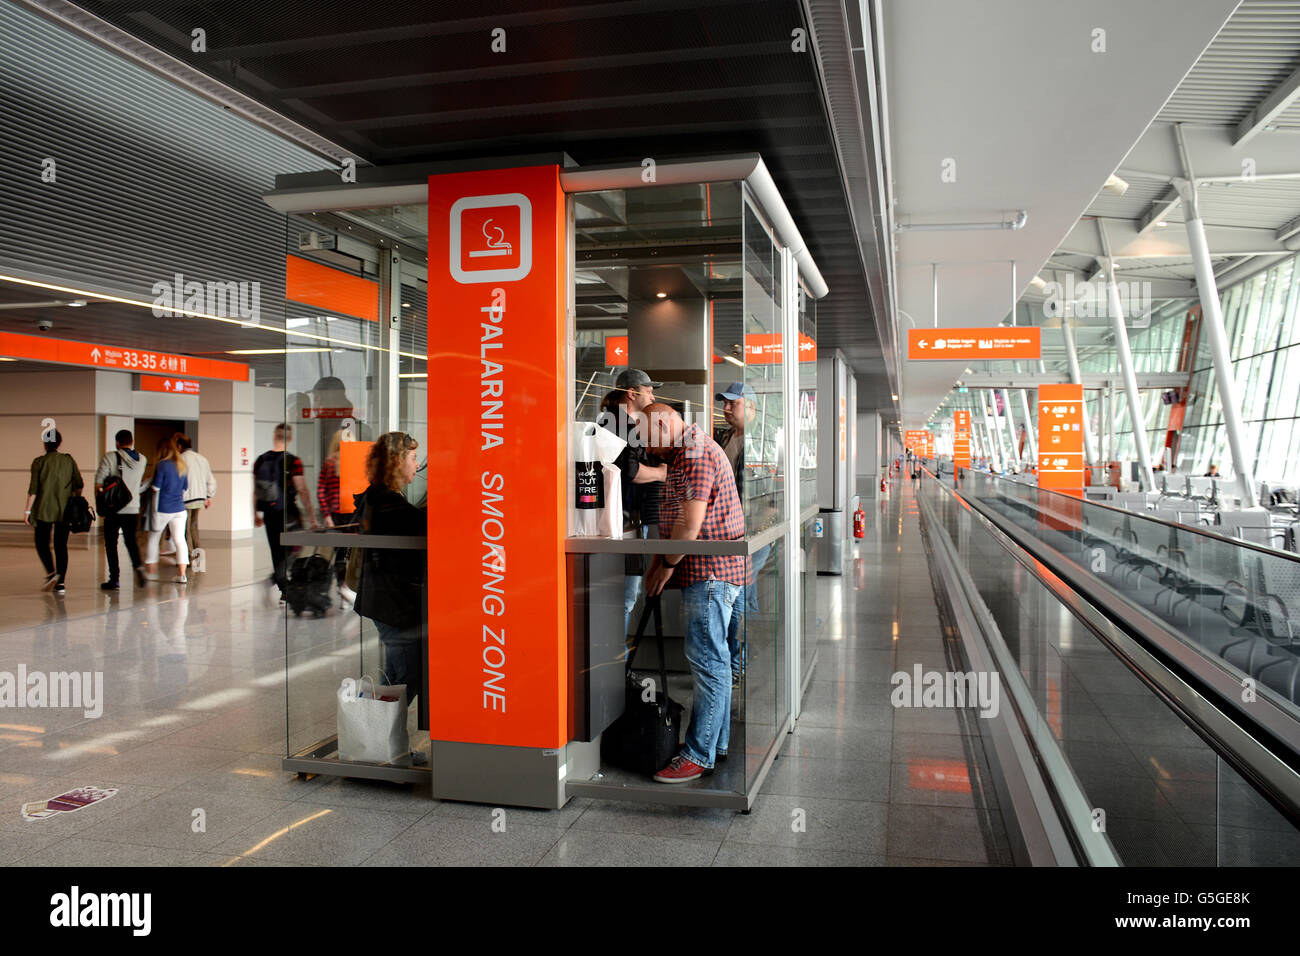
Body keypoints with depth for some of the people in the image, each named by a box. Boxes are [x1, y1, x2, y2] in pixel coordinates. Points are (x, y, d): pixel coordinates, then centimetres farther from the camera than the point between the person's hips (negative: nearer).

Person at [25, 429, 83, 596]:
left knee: (42, 543, 11)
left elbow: (33, 489, -7)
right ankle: (61, 583, 2)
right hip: (64, 510, 2)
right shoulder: (69, 460, 3)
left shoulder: (39, 462, -5)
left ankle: (51, 573, -10)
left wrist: (27, 510, -2)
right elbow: (79, 485, 3)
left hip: (44, 510, -2)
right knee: (61, 545, 6)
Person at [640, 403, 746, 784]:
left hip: (710, 572, -11)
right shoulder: (685, 453, 21)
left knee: (707, 660, -7)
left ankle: (699, 755, -3)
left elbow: (690, 522, -20)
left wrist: (668, 564, -9)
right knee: (712, 659, 14)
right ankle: (718, 743, 23)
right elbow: (678, 521, 23)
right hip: (704, 571, 11)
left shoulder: (695, 454, -14)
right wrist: (659, 560, 13)